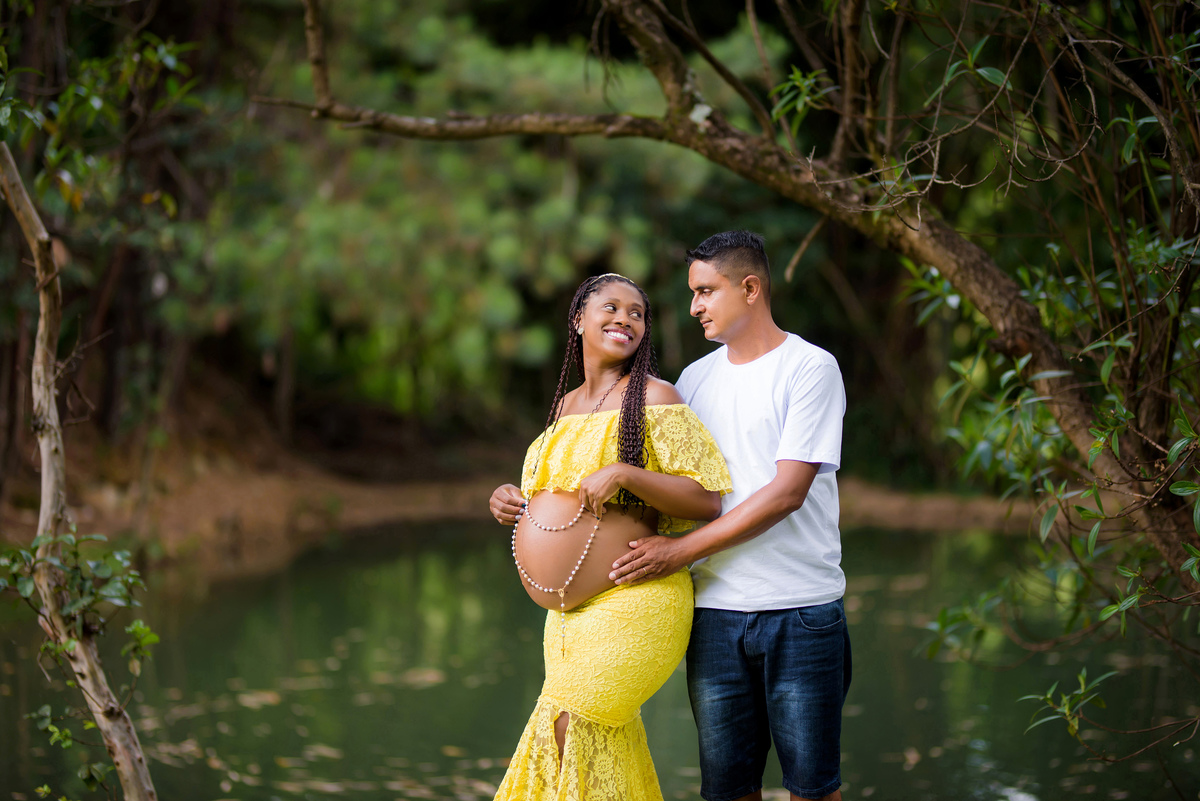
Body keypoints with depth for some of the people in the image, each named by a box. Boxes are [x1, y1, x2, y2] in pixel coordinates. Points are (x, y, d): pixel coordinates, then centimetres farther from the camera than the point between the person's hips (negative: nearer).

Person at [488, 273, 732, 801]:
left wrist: (624, 473, -23)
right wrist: (512, 503, 7)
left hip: (630, 604, -8)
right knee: (604, 747, 11)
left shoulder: (652, 398, -7)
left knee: (570, 729, -10)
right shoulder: (567, 405, 15)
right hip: (566, 615, 8)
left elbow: (706, 500, -13)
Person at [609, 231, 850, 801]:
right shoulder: (696, 380, 14)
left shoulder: (810, 368, -4)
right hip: (716, 609, 5)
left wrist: (679, 551, -15)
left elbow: (787, 492, -13)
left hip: (802, 610, -4)